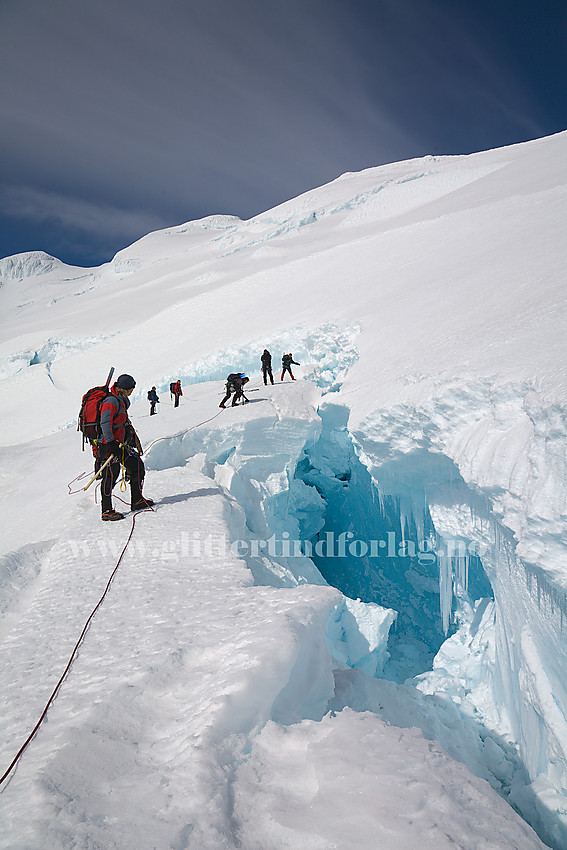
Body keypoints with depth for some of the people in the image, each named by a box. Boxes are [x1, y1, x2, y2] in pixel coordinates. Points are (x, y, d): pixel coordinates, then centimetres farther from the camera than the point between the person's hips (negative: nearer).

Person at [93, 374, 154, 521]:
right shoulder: (111, 401, -13)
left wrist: (135, 439, 30)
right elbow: (105, 423, -24)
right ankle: (107, 511, -8)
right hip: (108, 445, -10)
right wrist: (111, 443, -30)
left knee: (137, 465, 9)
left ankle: (137, 501, 17)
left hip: (119, 445, 10)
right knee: (110, 475, -11)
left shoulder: (121, 402, 18)